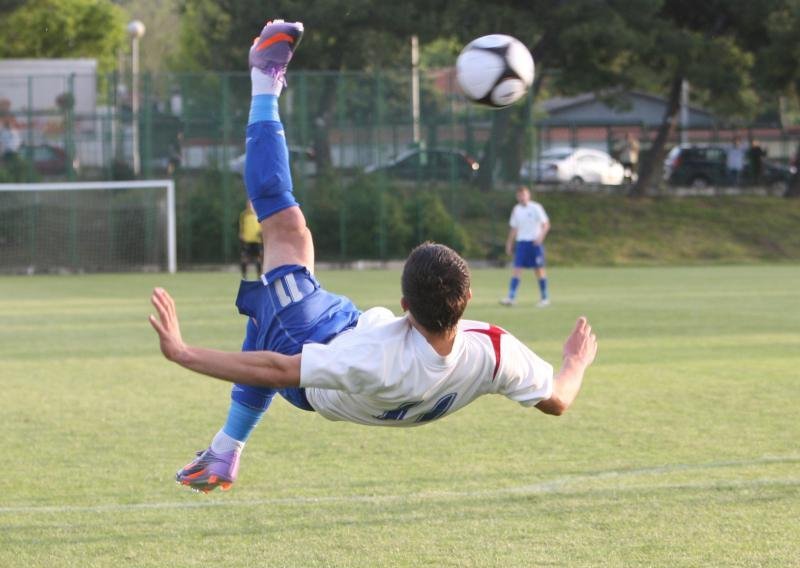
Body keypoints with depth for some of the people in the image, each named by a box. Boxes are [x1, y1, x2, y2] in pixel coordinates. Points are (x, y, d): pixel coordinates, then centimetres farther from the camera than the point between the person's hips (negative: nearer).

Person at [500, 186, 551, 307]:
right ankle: (511, 297, -13)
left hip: (535, 242, -4)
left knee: (539, 270, 3)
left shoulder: (536, 208, -4)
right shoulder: (516, 210, 10)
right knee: (517, 269, -7)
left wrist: (541, 236, -22)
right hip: (521, 242, 4)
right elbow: (514, 228, 18)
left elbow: (546, 224, -6)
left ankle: (545, 298, 13)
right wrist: (509, 244, 15)